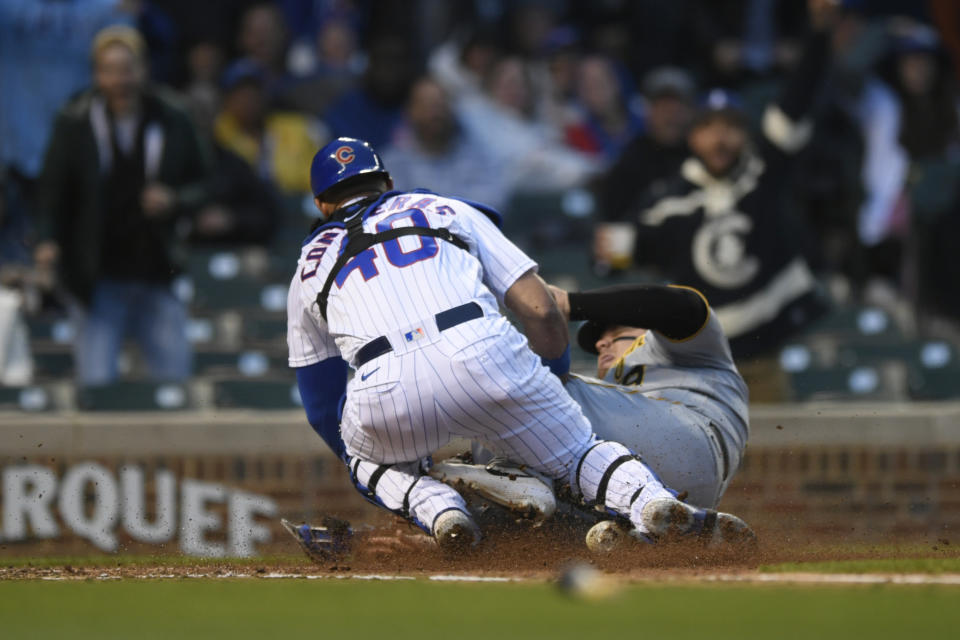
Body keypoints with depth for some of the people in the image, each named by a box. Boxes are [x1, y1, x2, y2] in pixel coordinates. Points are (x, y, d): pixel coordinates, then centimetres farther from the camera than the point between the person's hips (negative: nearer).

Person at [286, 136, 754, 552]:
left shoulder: (311, 264, 32)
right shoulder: (449, 210, 31)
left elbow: (321, 405, 35)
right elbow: (540, 310, 20)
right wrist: (557, 380, 37)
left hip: (386, 390, 0)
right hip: (482, 353, 0)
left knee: (370, 457, 32)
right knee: (577, 452, 18)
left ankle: (433, 506, 1)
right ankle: (651, 502, -14)